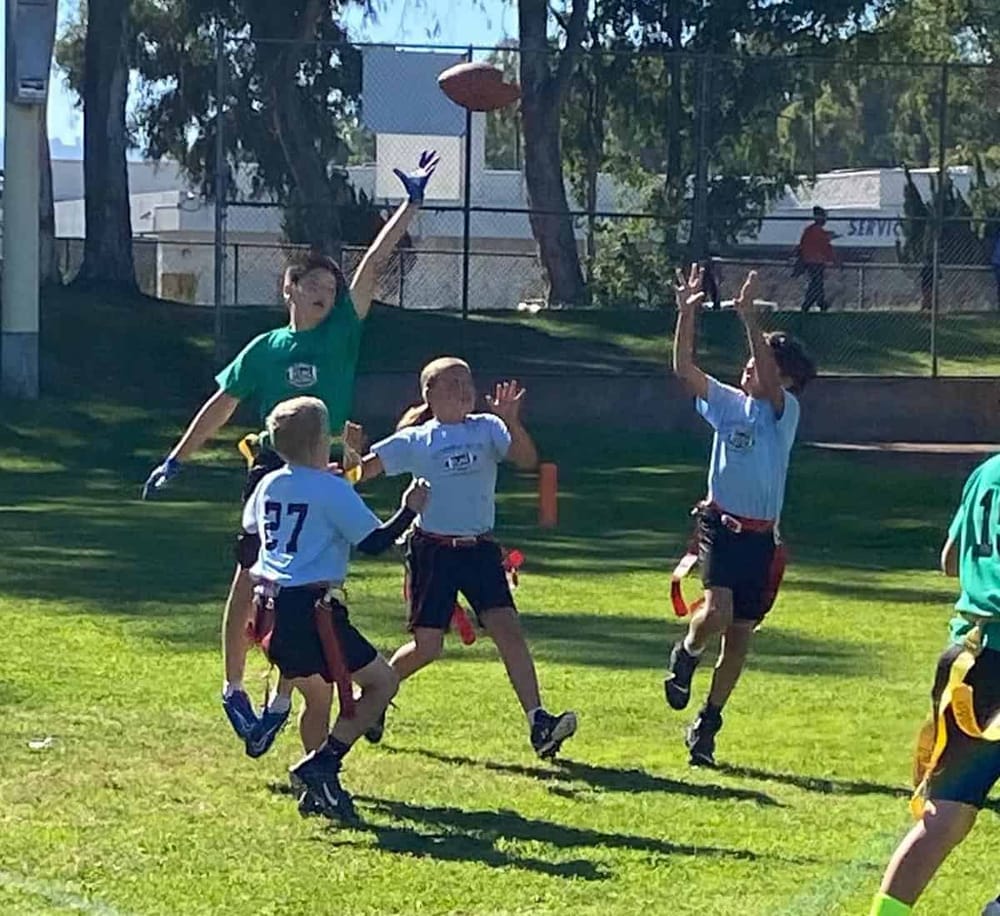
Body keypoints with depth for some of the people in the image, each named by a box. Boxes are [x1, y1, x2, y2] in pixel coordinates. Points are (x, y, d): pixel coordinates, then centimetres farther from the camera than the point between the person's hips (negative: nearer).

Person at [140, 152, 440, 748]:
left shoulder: (341, 335, 6)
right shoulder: (265, 349, 5)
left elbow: (372, 267, 0)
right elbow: (223, 406, 10)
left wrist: (413, 204, -4)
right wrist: (177, 459, 10)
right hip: (272, 471, -1)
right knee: (251, 582, -2)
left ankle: (283, 698, 7)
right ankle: (234, 687, 11)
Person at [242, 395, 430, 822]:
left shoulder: (269, 485, 12)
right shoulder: (333, 490, -8)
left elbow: (250, 536, 24)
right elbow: (373, 542, -9)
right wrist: (409, 512, 1)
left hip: (273, 607, 8)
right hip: (313, 608, -8)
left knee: (317, 696, 21)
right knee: (382, 682, 1)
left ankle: (318, 789, 16)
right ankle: (321, 764, -10)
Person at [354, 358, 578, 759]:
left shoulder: (486, 429, 4)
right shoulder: (415, 441, 0)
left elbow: (527, 460, -11)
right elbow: (363, 470, -1)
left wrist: (511, 422, -27)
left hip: (479, 549, 2)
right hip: (433, 551, -2)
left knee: (509, 632, -12)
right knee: (427, 646, -2)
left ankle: (539, 724, -16)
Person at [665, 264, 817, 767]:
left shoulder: (784, 410, -3)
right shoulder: (728, 403, 6)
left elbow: (768, 381, -24)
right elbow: (684, 368, -4)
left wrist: (749, 319, -34)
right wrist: (687, 313, -15)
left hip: (760, 536, 0)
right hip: (720, 523, 0)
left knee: (740, 637, 5)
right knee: (718, 609, -25)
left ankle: (706, 726, 19)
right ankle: (686, 655, 8)